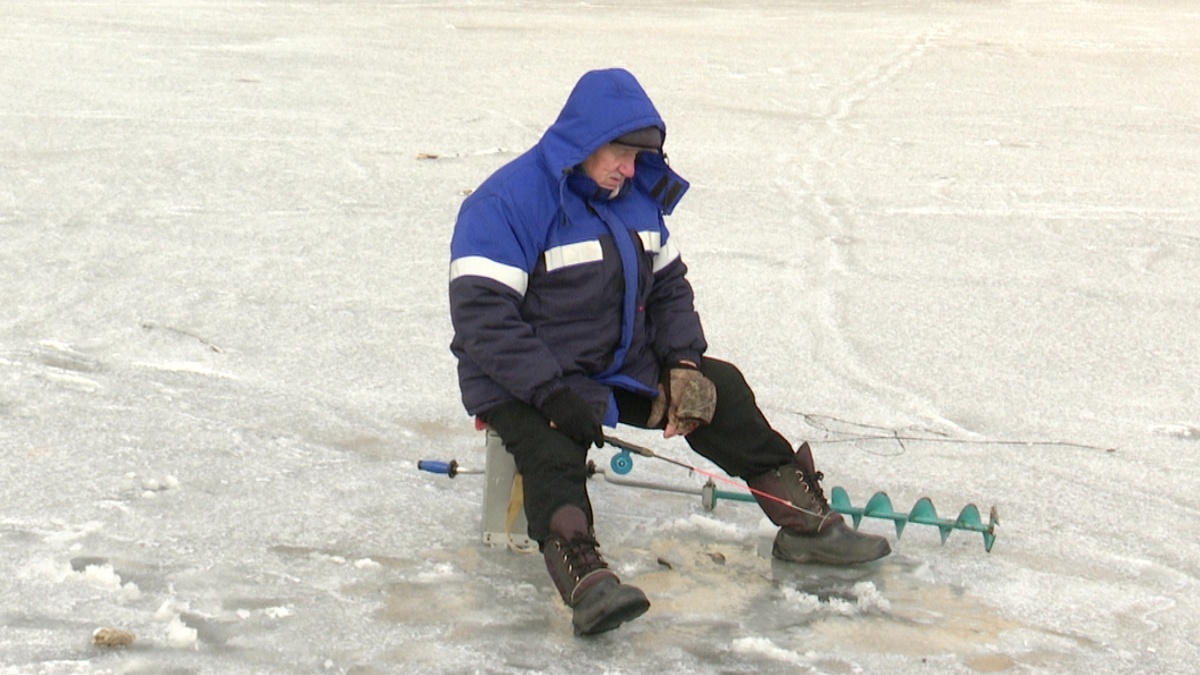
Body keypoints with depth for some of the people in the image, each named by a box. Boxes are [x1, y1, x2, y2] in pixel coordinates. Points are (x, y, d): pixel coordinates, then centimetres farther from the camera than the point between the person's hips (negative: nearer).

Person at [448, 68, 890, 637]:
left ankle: (806, 523, -1)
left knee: (719, 388, -5)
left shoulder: (640, 194, 7)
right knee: (552, 450, -34)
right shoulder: (507, 202, -17)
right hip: (520, 386, -7)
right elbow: (480, 316, -24)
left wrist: (683, 363, -3)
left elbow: (669, 286, 16)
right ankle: (583, 575, -56)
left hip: (622, 369, 7)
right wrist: (553, 393, -31)